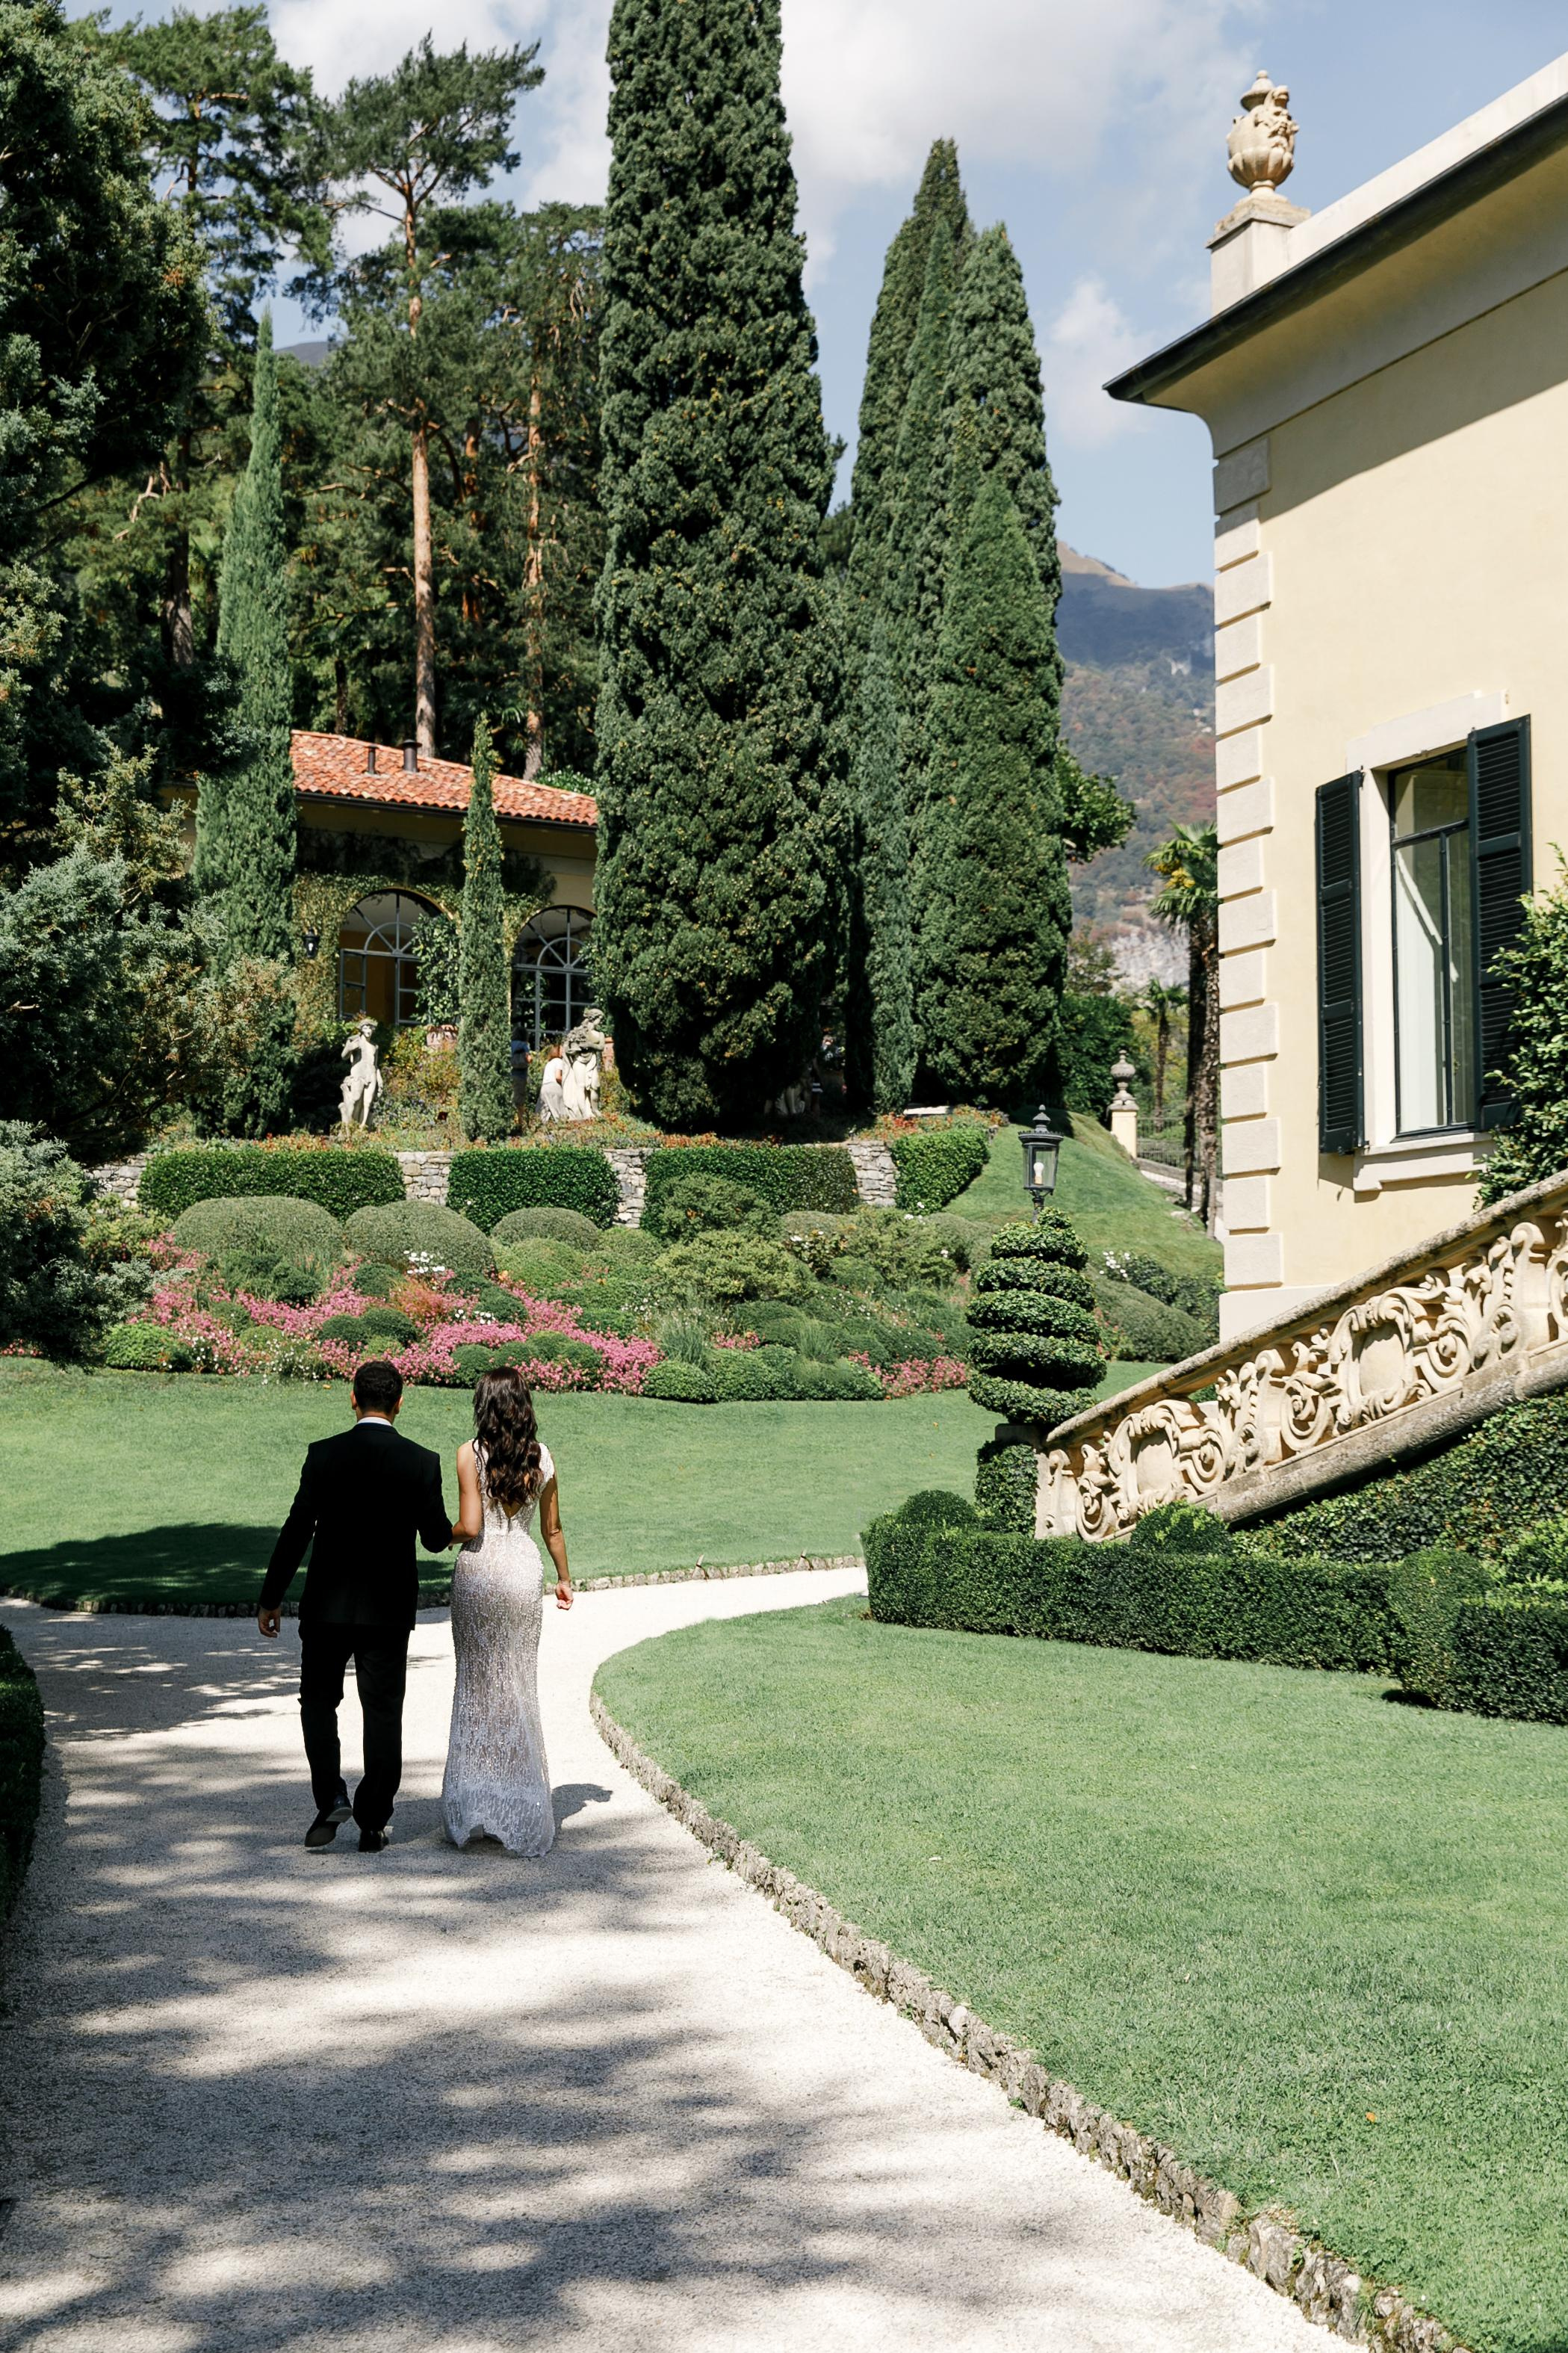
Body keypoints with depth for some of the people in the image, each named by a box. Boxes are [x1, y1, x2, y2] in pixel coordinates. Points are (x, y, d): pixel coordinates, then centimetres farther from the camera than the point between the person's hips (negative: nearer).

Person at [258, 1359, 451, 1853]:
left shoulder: (324, 1455, -9)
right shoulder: (422, 1462, -6)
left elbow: (297, 1530, -9)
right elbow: (437, 1539, -1)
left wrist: (269, 1600, -2)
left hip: (327, 1606, -1)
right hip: (390, 1609, 1)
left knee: (318, 1701, 17)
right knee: (383, 1712, 9)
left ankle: (331, 1797, 2)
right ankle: (373, 1822, 11)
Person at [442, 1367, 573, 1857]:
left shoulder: (470, 1453, -8)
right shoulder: (541, 1457, 2)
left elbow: (470, 1527, -12)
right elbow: (552, 1530, 8)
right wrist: (564, 1578, 22)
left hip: (478, 1571, -2)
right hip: (525, 1568, 2)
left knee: (477, 1682, 8)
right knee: (520, 1684, 9)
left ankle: (473, 1810, 8)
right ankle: (522, 1811, 10)